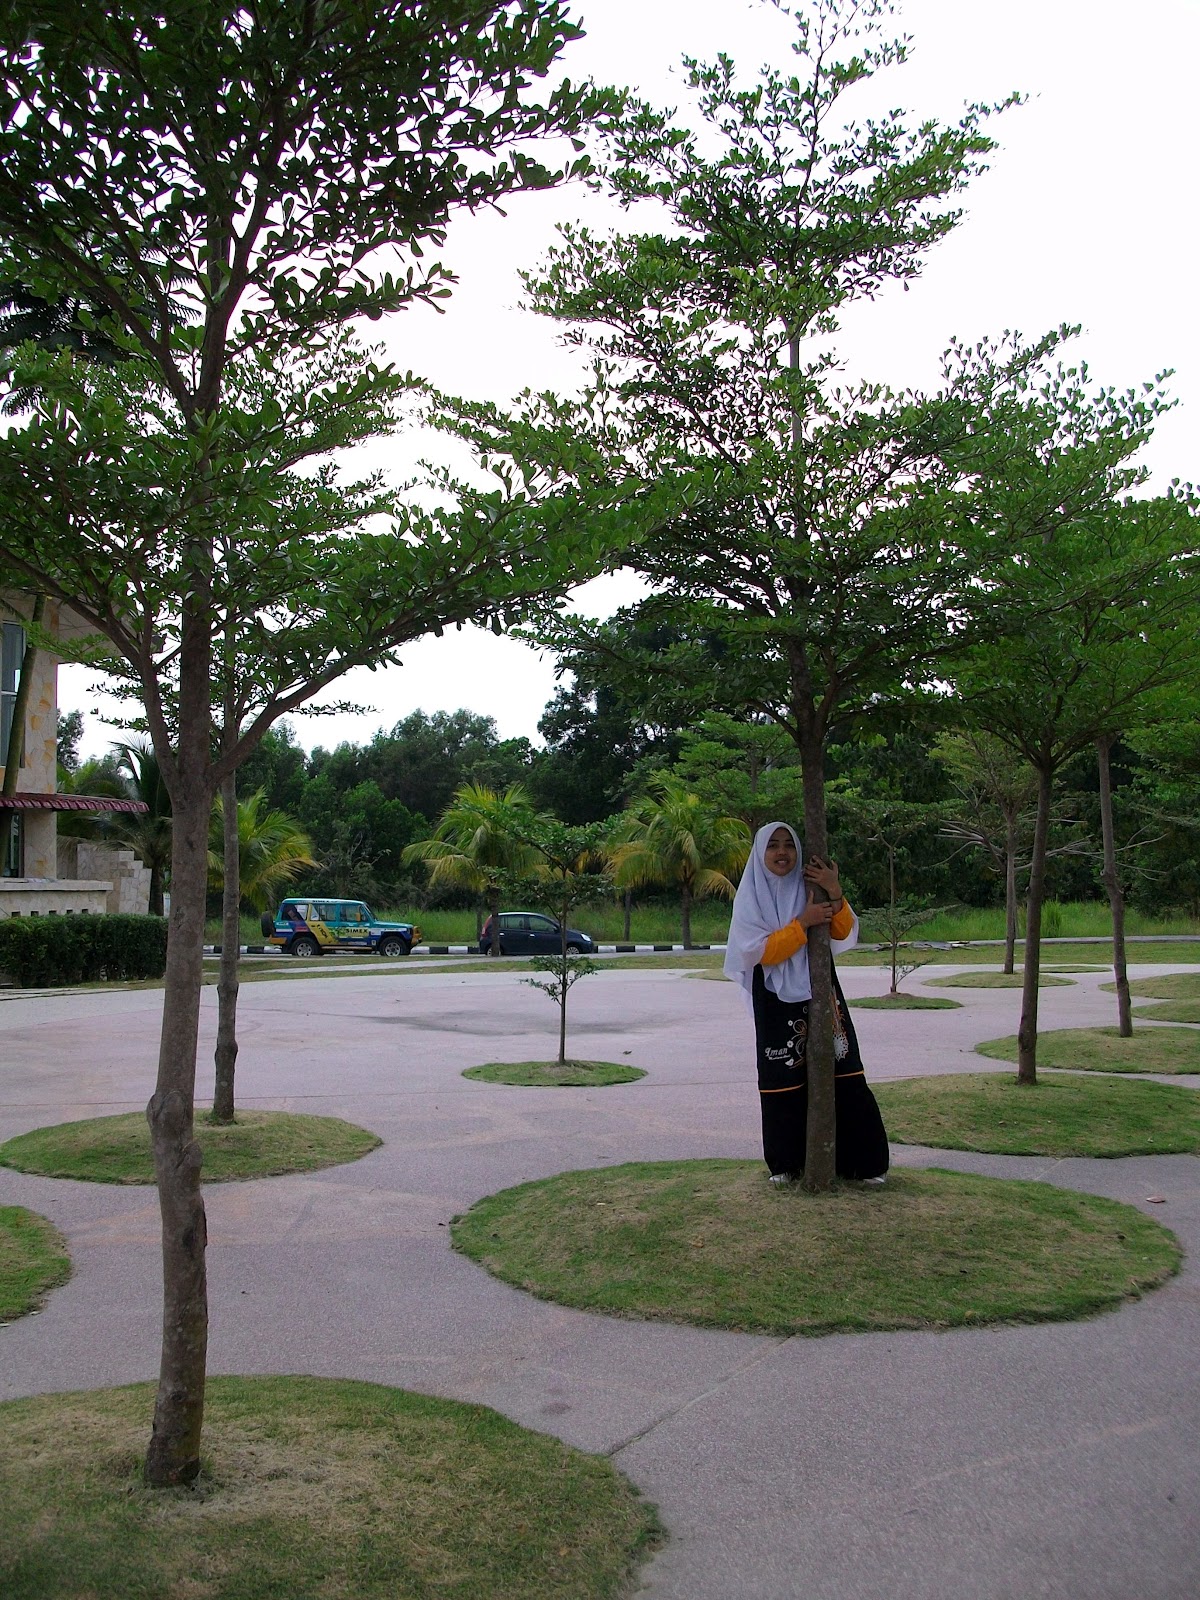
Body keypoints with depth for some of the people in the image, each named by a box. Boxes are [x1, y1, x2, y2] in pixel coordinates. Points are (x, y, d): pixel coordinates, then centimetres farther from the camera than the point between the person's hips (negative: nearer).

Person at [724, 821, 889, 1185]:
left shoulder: (810, 887, 5)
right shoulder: (750, 897, -1)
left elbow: (845, 936, -3)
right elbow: (757, 952, -12)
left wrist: (835, 894, -18)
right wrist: (803, 922, -18)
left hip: (820, 995, 2)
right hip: (777, 1003, -2)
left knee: (841, 1077, -1)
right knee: (784, 1082, 2)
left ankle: (861, 1159, 8)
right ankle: (785, 1163, 16)